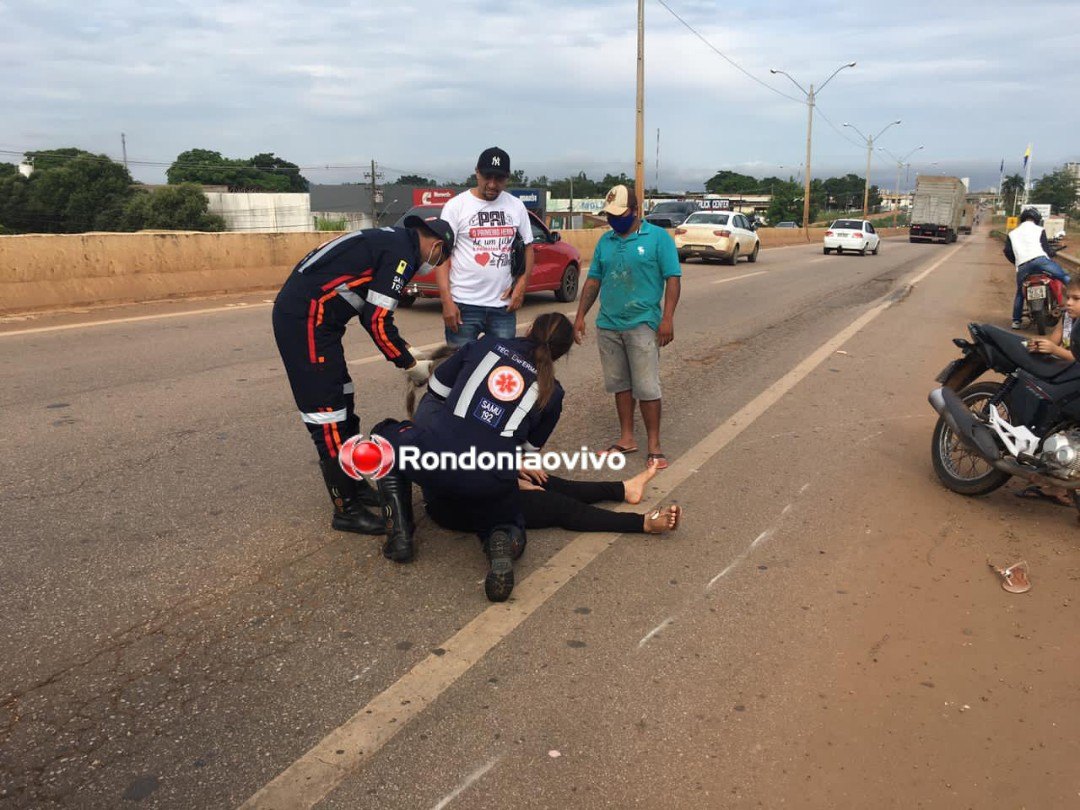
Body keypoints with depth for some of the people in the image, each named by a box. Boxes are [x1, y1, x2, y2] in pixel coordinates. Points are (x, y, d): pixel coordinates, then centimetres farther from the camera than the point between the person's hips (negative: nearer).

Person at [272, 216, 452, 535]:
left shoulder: (391, 241, 19)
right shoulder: (402, 253, -11)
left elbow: (374, 312, 24)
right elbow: (377, 322, -15)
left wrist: (407, 350, 21)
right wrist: (410, 365, -3)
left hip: (300, 314, 11)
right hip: (306, 318, -11)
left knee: (344, 405, 17)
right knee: (328, 415, -4)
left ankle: (354, 485, 29)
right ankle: (347, 509, 5)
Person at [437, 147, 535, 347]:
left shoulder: (516, 206, 9)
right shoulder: (456, 206, -2)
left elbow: (528, 246, 16)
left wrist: (522, 283, -1)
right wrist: (447, 301, -12)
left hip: (504, 305, 4)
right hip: (464, 305, -3)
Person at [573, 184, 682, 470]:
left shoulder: (658, 237, -3)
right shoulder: (605, 241, 11)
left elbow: (673, 279, -7)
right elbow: (593, 280, 15)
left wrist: (667, 319, -16)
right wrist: (580, 316, 9)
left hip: (643, 325, -5)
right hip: (607, 325, 5)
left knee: (646, 387, -4)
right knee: (620, 384, 12)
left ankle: (654, 445, 5)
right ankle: (626, 438, 23)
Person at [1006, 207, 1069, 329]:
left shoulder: (1012, 233, 24)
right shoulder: (1039, 230, 15)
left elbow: (1007, 252, 16)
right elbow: (1046, 248, 9)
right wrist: (1049, 258, 26)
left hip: (1022, 266, 3)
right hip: (1039, 259, -3)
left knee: (1020, 293, 18)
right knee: (1065, 278, 9)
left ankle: (1016, 320, 14)